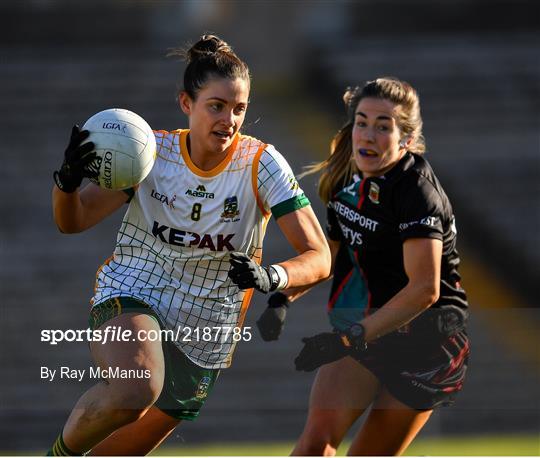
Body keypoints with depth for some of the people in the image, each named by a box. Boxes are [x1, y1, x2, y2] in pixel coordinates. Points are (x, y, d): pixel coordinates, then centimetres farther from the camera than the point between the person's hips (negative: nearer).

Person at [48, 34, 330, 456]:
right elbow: (74, 221, -4)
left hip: (204, 331, 2)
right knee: (135, 391, -35)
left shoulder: (262, 164, -11)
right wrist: (67, 180, -28)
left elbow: (318, 257, -16)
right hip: (131, 297, -2)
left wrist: (271, 277, -38)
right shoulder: (152, 150, -8)